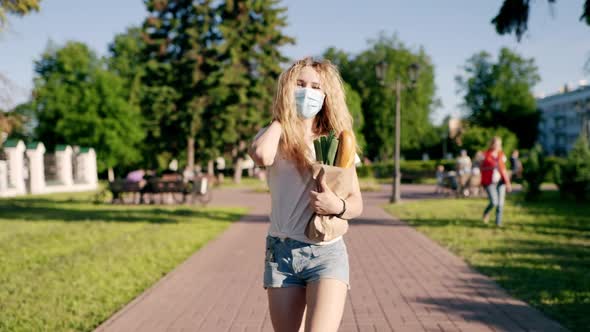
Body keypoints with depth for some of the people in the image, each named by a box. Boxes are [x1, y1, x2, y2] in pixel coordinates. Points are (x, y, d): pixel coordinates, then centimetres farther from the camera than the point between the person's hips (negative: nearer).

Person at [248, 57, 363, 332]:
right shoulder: (274, 137, 5)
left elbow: (356, 204, 5)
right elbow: (261, 156, -21)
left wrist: (337, 206, -18)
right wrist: (281, 117, -4)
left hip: (327, 253, -1)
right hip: (281, 252, 1)